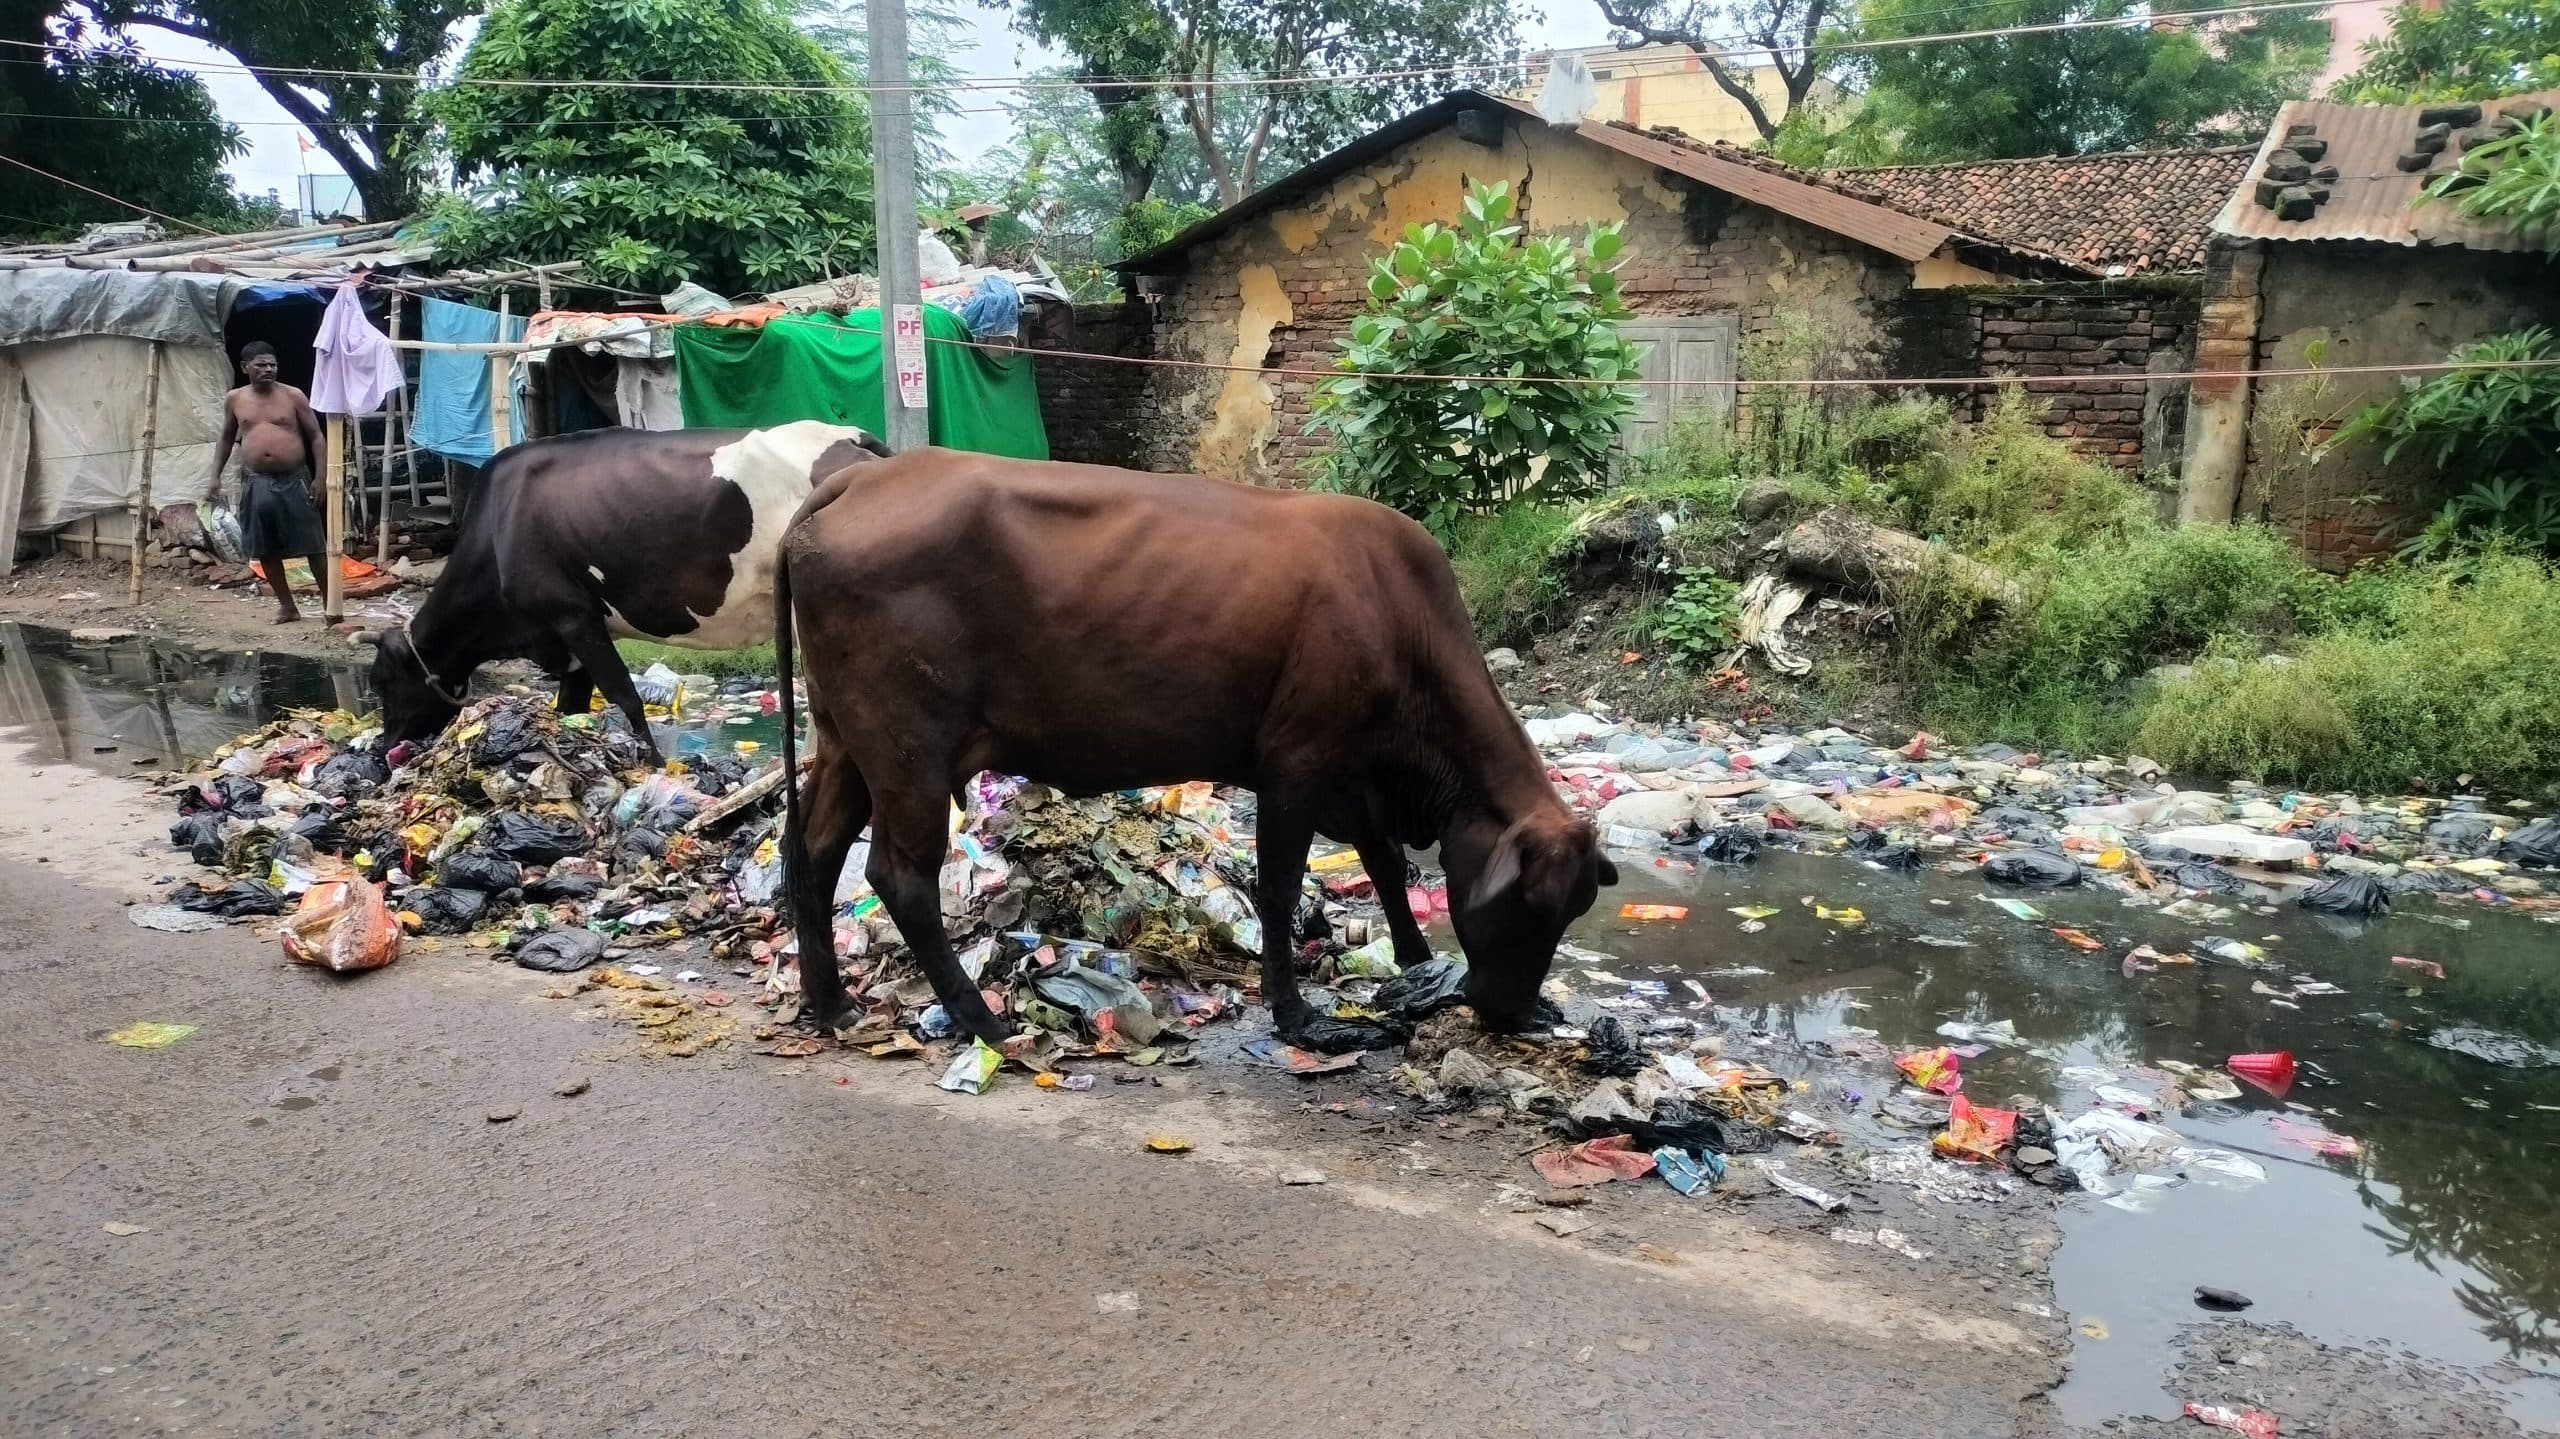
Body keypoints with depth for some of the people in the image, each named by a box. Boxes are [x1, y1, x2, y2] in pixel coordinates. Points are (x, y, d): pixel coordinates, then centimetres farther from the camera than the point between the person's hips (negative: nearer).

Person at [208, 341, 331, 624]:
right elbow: (226, 439, 19)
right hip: (256, 483, 3)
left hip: (293, 481, -3)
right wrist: (216, 478, 13)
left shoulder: (293, 396, -1)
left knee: (313, 546, -2)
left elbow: (315, 436, 0)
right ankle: (287, 605, 18)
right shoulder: (234, 399, 7)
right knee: (265, 550, 6)